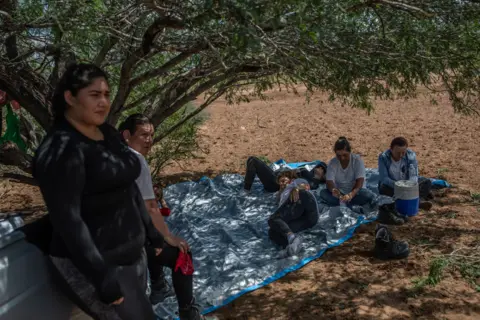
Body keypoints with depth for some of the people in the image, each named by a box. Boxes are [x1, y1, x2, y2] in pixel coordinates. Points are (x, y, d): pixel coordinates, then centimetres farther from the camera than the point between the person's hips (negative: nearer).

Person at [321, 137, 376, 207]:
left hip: (355, 192, -1)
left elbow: (360, 181, -21)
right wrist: (333, 190, -43)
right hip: (339, 193, 2)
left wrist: (351, 194, -40)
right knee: (323, 193, -27)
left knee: (369, 195, -32)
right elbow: (329, 182, -17)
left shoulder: (357, 160, -12)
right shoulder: (332, 163, -7)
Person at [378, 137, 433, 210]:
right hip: (391, 185, -3)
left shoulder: (411, 155, -13)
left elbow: (413, 175, -21)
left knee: (427, 182, -17)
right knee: (383, 188, -35)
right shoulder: (383, 157, -18)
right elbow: (384, 178, -24)